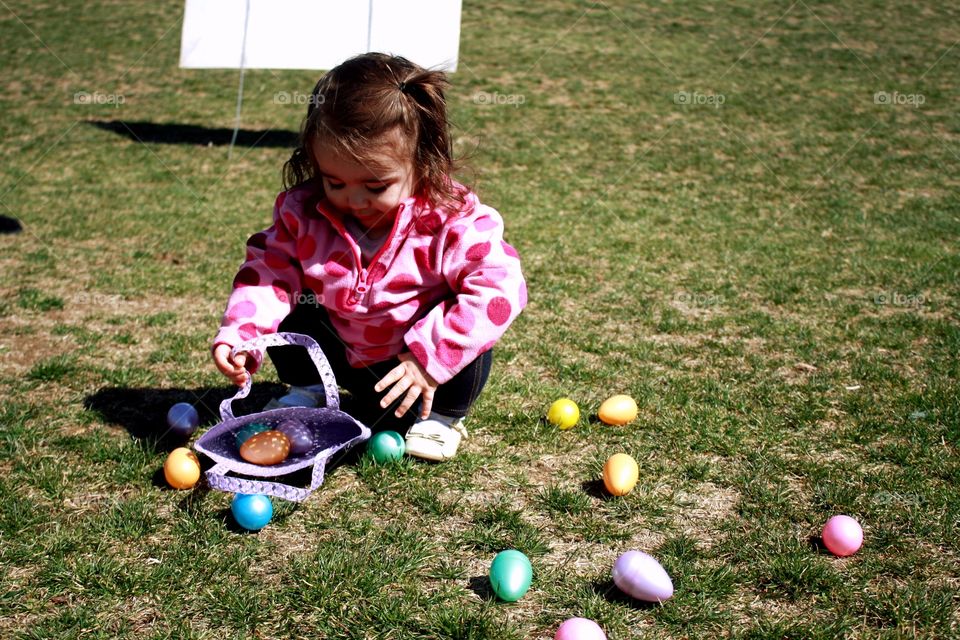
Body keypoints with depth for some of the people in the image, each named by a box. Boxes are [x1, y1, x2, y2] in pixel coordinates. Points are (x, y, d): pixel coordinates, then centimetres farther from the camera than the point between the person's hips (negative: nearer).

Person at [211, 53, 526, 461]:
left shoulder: (453, 222, -27)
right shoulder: (303, 212, -15)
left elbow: (499, 288, -33)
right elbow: (270, 272, -10)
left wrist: (431, 359, -38)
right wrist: (238, 336, -29)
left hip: (408, 368, -3)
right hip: (341, 351, 3)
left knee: (462, 340, -30)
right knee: (289, 313, -17)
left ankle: (441, 416, 1)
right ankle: (306, 392, 11)